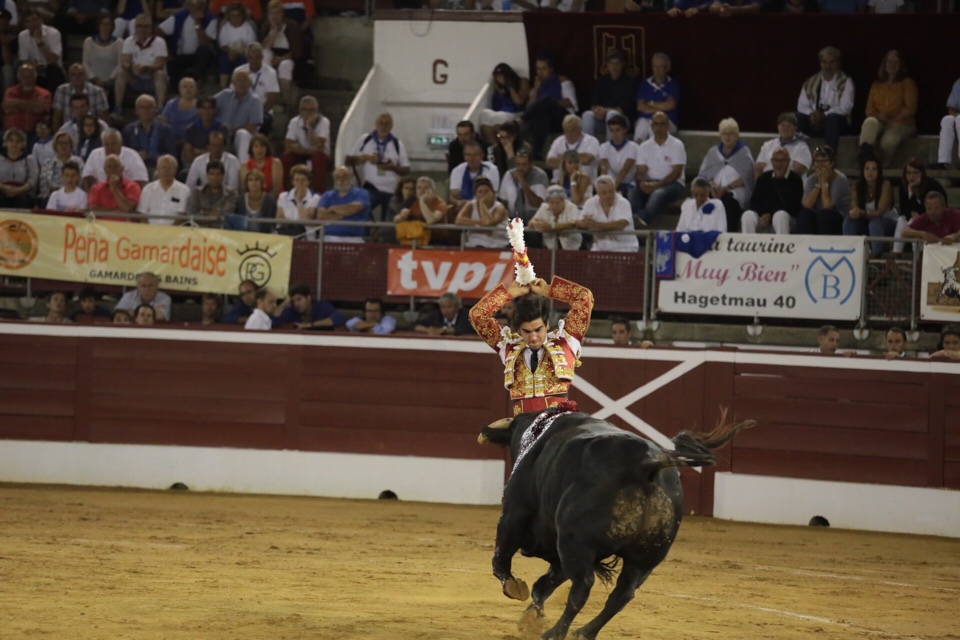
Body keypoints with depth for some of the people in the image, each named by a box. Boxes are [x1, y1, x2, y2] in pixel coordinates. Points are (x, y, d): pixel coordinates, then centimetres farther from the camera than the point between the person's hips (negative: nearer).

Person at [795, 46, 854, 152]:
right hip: (814, 123, 3)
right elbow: (802, 106, 6)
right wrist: (812, 114, -17)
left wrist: (824, 115, -22)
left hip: (837, 123, -3)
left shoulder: (846, 82, 4)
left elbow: (845, 107, -9)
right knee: (798, 117, -28)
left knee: (833, 118, -39)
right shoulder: (810, 82, 14)